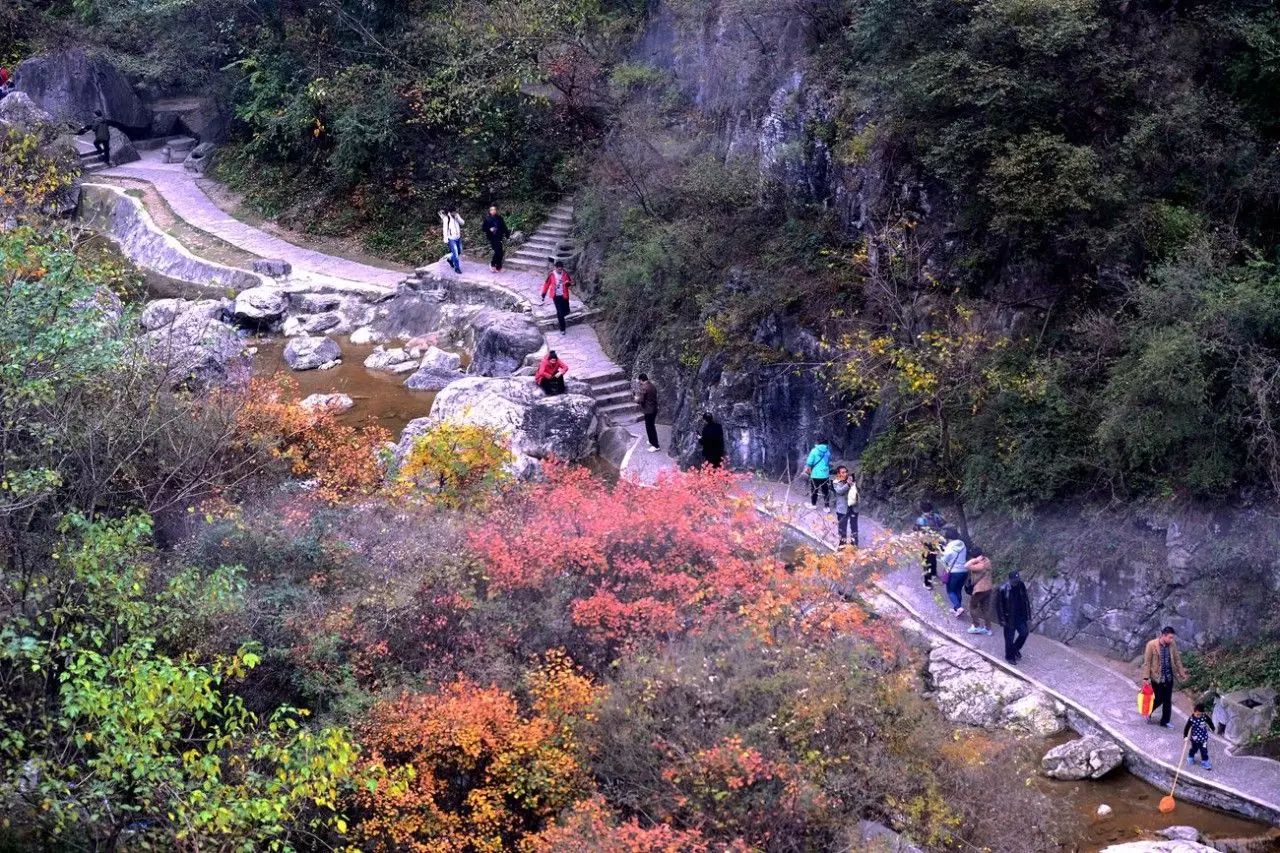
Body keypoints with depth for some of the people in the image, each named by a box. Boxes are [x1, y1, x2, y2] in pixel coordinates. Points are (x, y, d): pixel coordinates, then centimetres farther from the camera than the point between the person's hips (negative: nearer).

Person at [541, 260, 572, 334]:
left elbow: (571, 282, 2)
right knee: (560, 312, -5)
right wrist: (543, 295, 1)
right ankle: (562, 329, 7)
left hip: (564, 296, 3)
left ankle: (559, 317, 46)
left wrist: (568, 283, -24)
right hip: (556, 296, -3)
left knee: (566, 311, 11)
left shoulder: (565, 274, -8)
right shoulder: (551, 275, -12)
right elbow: (546, 284, -2)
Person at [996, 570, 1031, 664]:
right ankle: (1009, 656, 24)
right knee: (1009, 638, 5)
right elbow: (999, 605, -14)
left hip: (1020, 616, 4)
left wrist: (1028, 615, 5)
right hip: (1009, 618, -4)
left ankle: (1015, 649, 29)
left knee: (1024, 633, 4)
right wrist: (1002, 619, -13)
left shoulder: (1021, 586, -7)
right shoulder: (1002, 589, -20)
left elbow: (1026, 600, 5)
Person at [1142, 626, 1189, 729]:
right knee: (1159, 699, 5)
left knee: (1168, 701, 9)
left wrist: (1182, 673, 12)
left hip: (1169, 677, 4)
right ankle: (1148, 712, 33)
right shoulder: (1152, 645, -16)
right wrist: (1146, 677, -14)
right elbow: (1147, 662, -12)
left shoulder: (1172, 645, -3)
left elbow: (1177, 660, 10)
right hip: (1157, 678, -4)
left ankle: (1165, 721, 24)